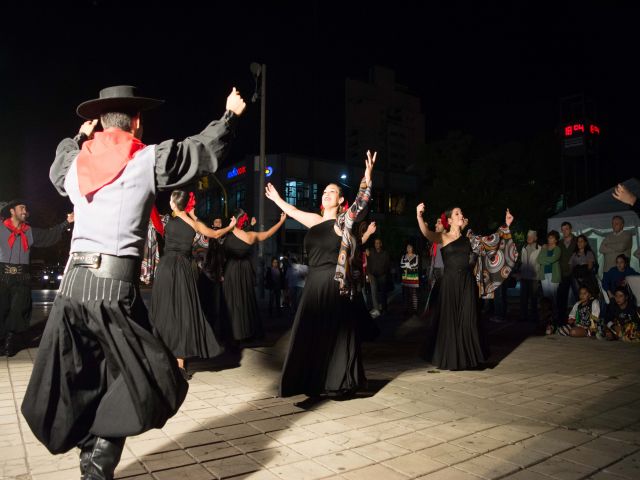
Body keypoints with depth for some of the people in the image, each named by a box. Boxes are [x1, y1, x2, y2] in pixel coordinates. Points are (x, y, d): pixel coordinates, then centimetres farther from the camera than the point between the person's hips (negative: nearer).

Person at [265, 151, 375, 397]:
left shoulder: (342, 222, -4)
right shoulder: (316, 221, 12)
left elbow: (361, 203, -19)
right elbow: (293, 211, 28)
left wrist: (367, 177, -31)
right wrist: (277, 198, 39)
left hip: (334, 283, -6)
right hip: (314, 282, 6)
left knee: (334, 332, 1)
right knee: (310, 332, 10)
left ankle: (337, 381, 13)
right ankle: (312, 380, 22)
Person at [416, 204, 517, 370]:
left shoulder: (468, 238, 9)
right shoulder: (444, 237, -4)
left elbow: (490, 242, 12)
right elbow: (427, 233, -23)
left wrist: (505, 226, 7)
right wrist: (419, 216, -40)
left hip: (467, 282, 4)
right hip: (450, 282, -4)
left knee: (467, 320, 7)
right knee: (449, 320, 3)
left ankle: (467, 356, 21)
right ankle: (449, 357, 17)